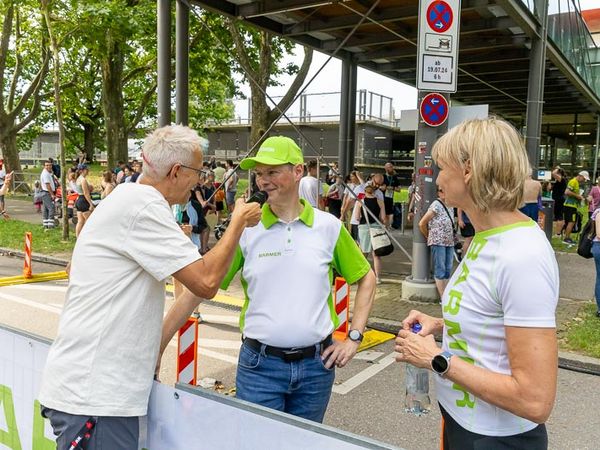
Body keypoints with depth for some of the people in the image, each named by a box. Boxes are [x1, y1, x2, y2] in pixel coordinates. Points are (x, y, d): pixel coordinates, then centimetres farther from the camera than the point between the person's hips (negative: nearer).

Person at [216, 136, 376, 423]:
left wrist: (354, 337, 4)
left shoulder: (329, 227, -1)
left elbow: (366, 279, 9)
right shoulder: (246, 228, -4)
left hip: (317, 364, 2)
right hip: (259, 365, -1)